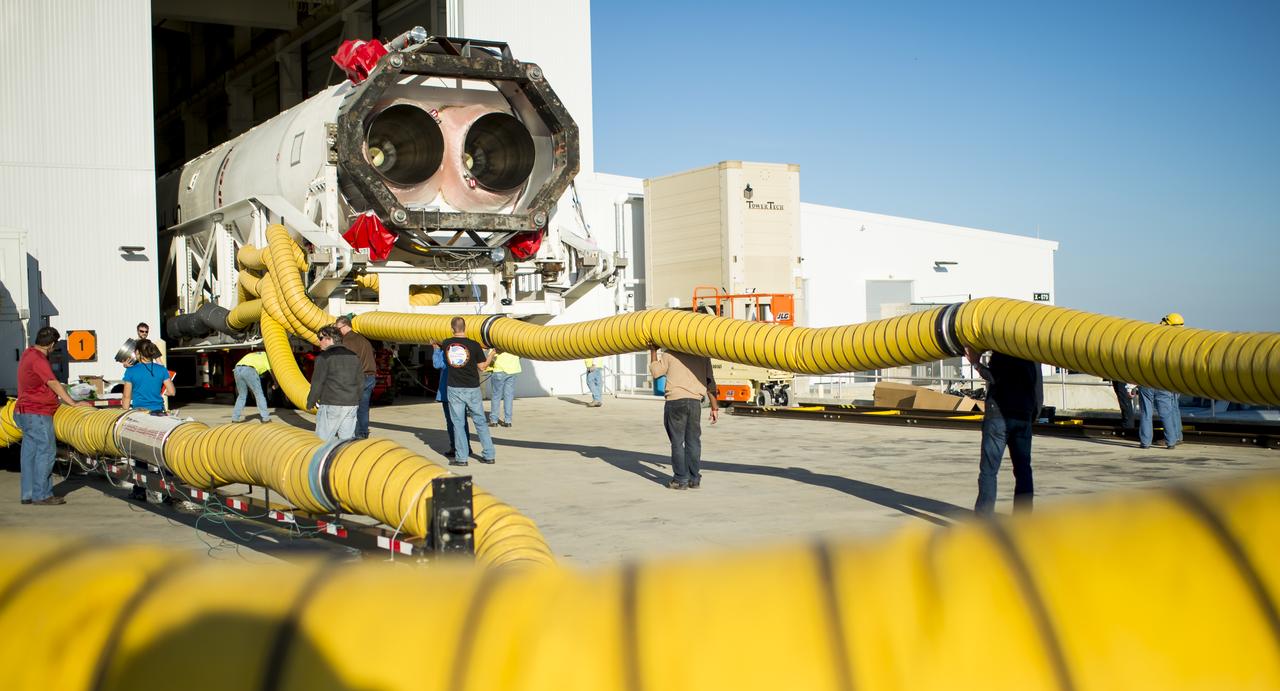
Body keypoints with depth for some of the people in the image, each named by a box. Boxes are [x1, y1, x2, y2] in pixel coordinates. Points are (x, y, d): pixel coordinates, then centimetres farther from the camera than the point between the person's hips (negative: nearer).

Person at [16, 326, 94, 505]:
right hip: (37, 413, -10)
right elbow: (54, 384, -19)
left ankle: (28, 494, 16)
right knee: (46, 451, -8)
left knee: (29, 453, 12)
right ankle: (41, 495, -7)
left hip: (24, 413, 10)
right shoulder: (38, 360, -17)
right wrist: (73, 403, -18)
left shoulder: (28, 353, 13)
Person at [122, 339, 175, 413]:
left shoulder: (131, 371, -3)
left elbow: (127, 396, 0)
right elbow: (171, 392, 3)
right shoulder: (162, 369, 2)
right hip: (158, 410, 2)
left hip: (138, 410, -2)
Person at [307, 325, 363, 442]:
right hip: (352, 404, 6)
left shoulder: (324, 357, -6)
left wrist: (310, 403, 4)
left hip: (331, 405, -6)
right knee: (347, 440, 8)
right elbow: (360, 381, 15)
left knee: (323, 441, -2)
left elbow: (317, 382, -7)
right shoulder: (353, 356, 13)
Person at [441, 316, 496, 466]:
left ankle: (461, 458, 5)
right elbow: (482, 366, 0)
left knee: (458, 423, 6)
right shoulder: (474, 345, -8)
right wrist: (491, 355, 16)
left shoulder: (446, 344, -1)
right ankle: (489, 455, 12)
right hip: (472, 389, 0)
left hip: (454, 389, 1)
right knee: (480, 421, 9)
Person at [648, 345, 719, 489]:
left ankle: (681, 479, 2)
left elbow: (656, 372, 12)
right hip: (695, 402, 3)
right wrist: (714, 407, 12)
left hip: (675, 401, -3)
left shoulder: (669, 353, 1)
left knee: (677, 442, 2)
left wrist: (653, 351, 22)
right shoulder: (702, 355, 10)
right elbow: (710, 382, 8)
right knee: (693, 441, 10)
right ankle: (694, 479, 13)